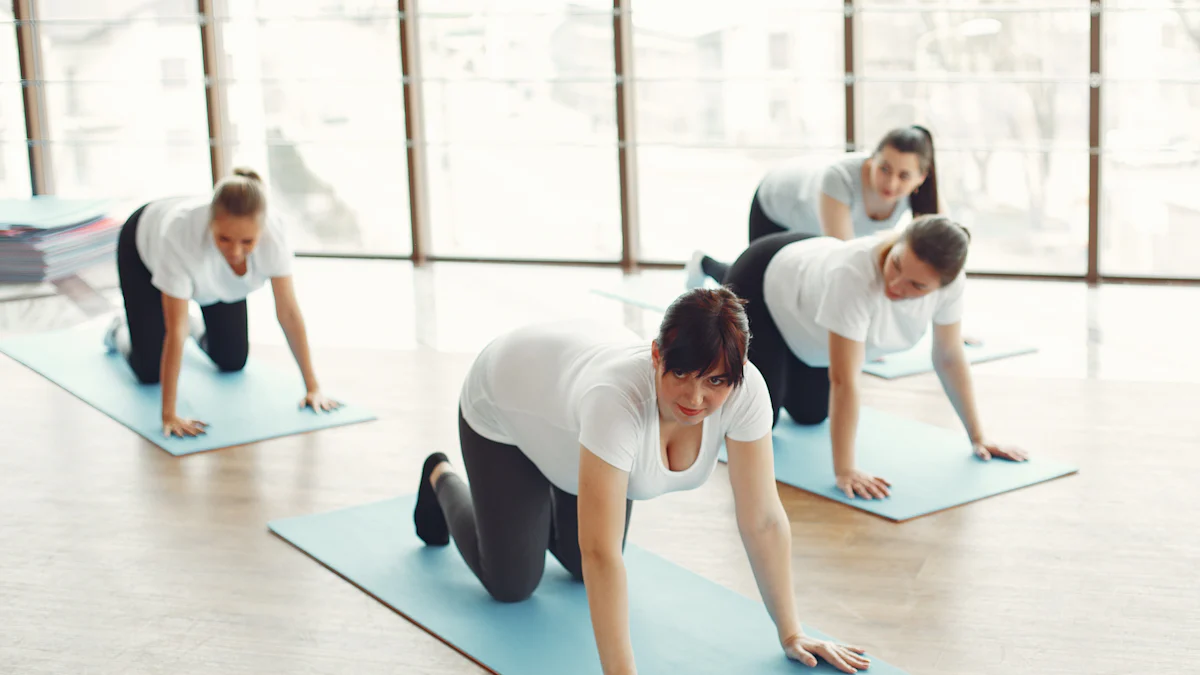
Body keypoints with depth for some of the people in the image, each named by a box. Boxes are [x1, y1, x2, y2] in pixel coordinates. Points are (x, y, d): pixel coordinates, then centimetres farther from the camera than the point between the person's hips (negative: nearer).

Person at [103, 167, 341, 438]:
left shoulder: (272, 233, -40)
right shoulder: (181, 234, -47)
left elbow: (289, 312, -29)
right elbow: (175, 331, -43)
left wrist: (313, 387, -27)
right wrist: (169, 414, -42)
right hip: (145, 249, -3)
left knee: (232, 361, 2)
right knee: (149, 370, -6)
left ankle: (197, 328, 34)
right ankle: (120, 332, 28)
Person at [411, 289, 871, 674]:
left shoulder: (744, 390, -35)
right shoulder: (618, 398, -50)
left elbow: (763, 519, -26)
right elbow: (601, 553, -50)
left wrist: (791, 634, -24)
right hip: (506, 406, -5)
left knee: (579, 566, 14)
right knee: (512, 584, 7)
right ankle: (442, 482, 33)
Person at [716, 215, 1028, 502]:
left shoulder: (950, 280, -29)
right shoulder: (855, 275, -46)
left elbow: (950, 357, -13)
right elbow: (844, 380, -44)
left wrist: (978, 436, -9)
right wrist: (844, 471, -44)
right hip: (762, 283, -6)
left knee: (810, 414, 16)